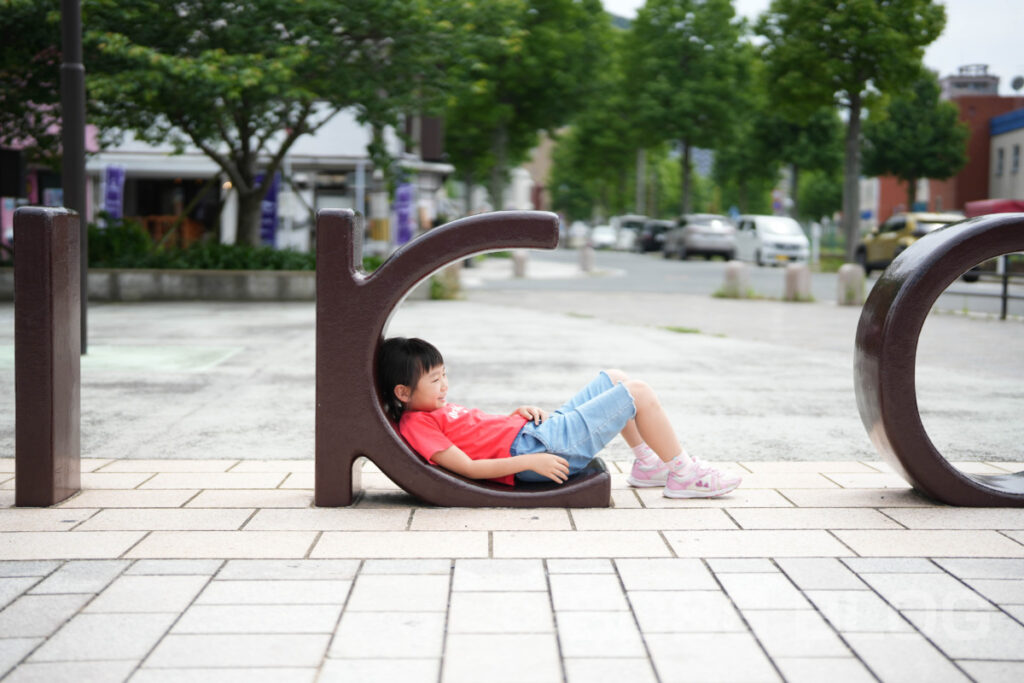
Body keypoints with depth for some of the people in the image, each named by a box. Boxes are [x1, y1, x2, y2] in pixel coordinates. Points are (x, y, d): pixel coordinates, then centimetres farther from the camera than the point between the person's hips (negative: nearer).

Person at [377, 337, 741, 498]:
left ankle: (648, 464, 25)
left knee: (615, 379, 20)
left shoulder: (437, 410, 16)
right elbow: (468, 467, -23)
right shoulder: (417, 425, -15)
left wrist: (519, 413, 5)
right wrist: (531, 462, -26)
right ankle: (684, 474, 4)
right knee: (639, 393, -8)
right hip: (540, 446, -11)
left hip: (543, 429, 11)